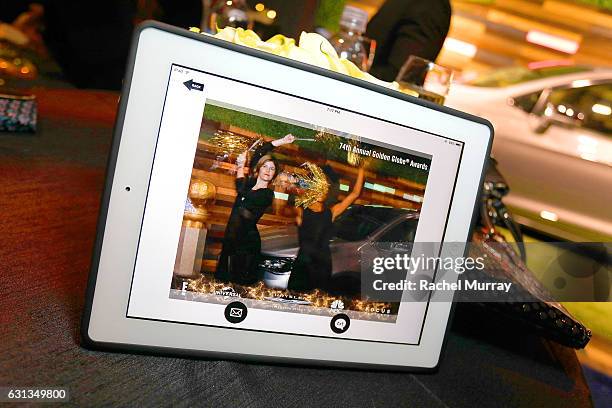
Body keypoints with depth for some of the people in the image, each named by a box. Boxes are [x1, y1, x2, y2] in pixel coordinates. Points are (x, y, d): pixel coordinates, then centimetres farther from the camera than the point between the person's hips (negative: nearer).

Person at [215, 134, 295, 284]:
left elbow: (242, 191, -19)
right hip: (231, 237, 6)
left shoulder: (268, 194, -8)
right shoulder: (250, 182, 8)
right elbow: (258, 152, 7)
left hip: (247, 241, -6)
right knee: (222, 277, 10)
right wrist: (281, 141, 6)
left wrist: (241, 166, -10)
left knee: (240, 280, -3)